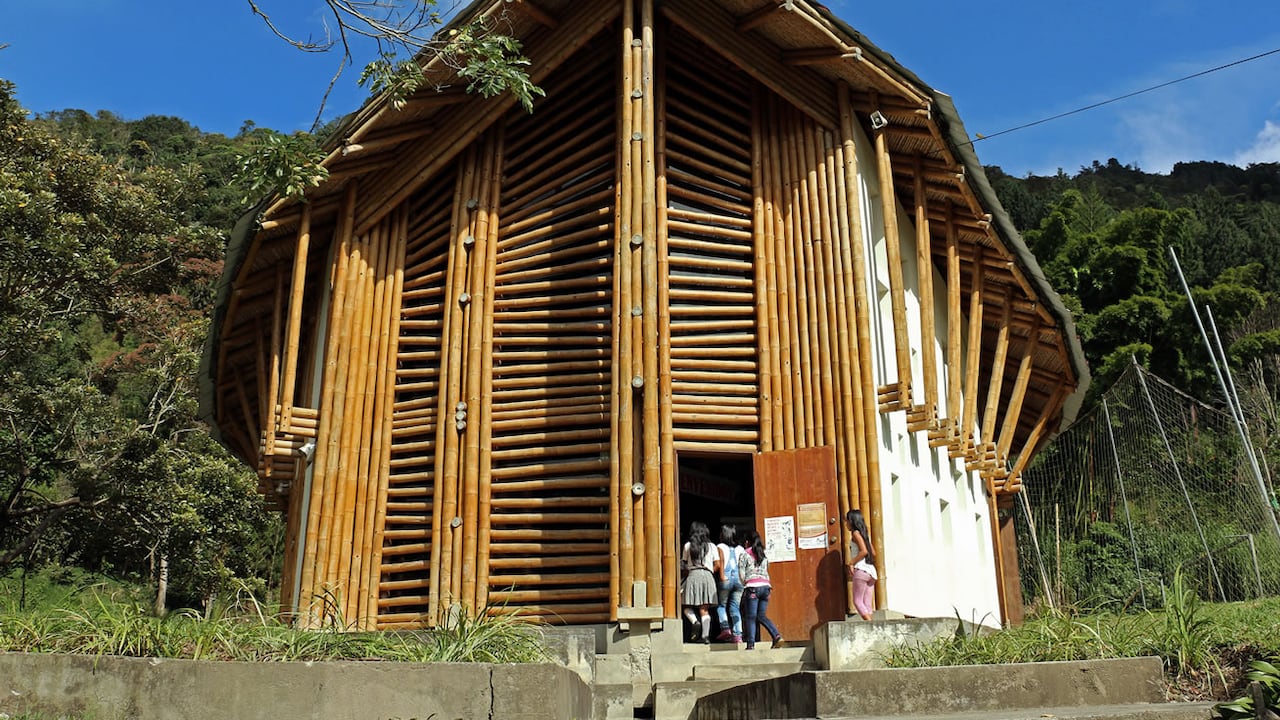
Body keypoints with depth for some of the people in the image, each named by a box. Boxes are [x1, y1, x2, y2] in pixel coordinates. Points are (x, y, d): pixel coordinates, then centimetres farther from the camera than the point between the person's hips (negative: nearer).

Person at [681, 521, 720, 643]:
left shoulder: (688, 545, 7)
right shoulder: (711, 546, 11)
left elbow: (684, 563, 9)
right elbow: (717, 565, 7)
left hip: (693, 575, -2)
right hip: (708, 576, 2)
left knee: (687, 606, 7)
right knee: (704, 609, 3)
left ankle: (695, 621, -21)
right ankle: (705, 635, -7)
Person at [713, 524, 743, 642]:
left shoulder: (720, 546, 4)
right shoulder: (739, 548, 14)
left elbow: (721, 561, -10)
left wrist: (722, 576, -13)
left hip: (726, 579, -3)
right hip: (738, 579, 3)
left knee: (721, 605, 12)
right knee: (735, 608, 7)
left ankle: (725, 628, -5)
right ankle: (738, 635, 0)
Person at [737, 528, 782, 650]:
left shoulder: (744, 554, 2)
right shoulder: (763, 555, 19)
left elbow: (742, 574, -1)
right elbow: (766, 572, 18)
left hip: (752, 587, -5)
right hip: (766, 586, 5)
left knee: (750, 617, -1)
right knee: (762, 616, 12)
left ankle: (751, 644, -7)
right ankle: (777, 636, -5)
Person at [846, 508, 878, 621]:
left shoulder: (856, 533, -5)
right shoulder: (865, 534, 18)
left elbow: (864, 551, -18)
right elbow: (873, 553, 20)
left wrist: (851, 563, -12)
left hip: (861, 570, -8)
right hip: (871, 571, 8)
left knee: (857, 601, -7)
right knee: (867, 605, 5)